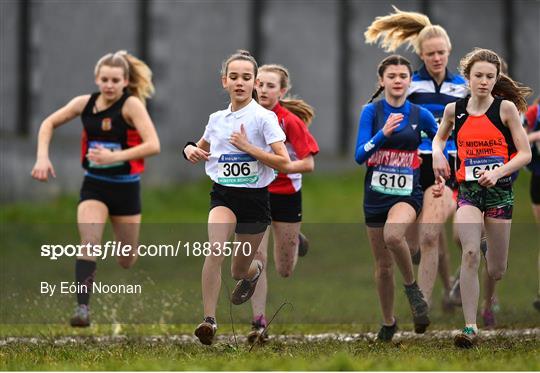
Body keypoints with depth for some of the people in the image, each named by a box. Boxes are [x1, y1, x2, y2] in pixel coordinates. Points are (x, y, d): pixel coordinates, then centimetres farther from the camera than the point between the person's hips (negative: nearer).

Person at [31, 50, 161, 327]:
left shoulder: (131, 105, -16)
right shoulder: (85, 103, -4)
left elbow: (153, 145, -25)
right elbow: (49, 123, 10)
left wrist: (114, 156, -34)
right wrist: (42, 157, -5)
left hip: (126, 187, -2)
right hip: (94, 186, 2)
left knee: (127, 261, 11)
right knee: (89, 244, -22)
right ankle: (82, 308, -25)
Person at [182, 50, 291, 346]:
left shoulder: (264, 118, -8)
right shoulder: (217, 119, 5)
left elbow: (284, 163, -15)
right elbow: (201, 151, 24)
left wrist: (247, 146, -20)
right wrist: (190, 150, 1)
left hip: (254, 198, -2)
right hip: (223, 196, 2)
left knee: (239, 271, 10)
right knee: (215, 250, -27)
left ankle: (254, 269, 49)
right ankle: (209, 320, -27)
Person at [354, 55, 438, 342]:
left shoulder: (420, 114, -1)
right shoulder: (372, 111, -3)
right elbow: (360, 156, -12)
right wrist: (384, 133, -26)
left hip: (407, 194, -2)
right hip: (376, 195, 2)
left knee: (393, 234, -35)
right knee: (383, 265, 8)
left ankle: (412, 287, -12)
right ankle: (388, 323, 27)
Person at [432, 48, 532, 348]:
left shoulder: (506, 108, -7)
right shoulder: (454, 110, 1)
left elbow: (525, 154, -6)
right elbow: (440, 137, 24)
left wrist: (498, 172, -21)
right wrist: (438, 155, 2)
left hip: (499, 190, -1)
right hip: (468, 190, 1)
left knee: (496, 272, 9)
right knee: (469, 255, -22)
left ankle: (492, 250, 48)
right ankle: (470, 327, -22)